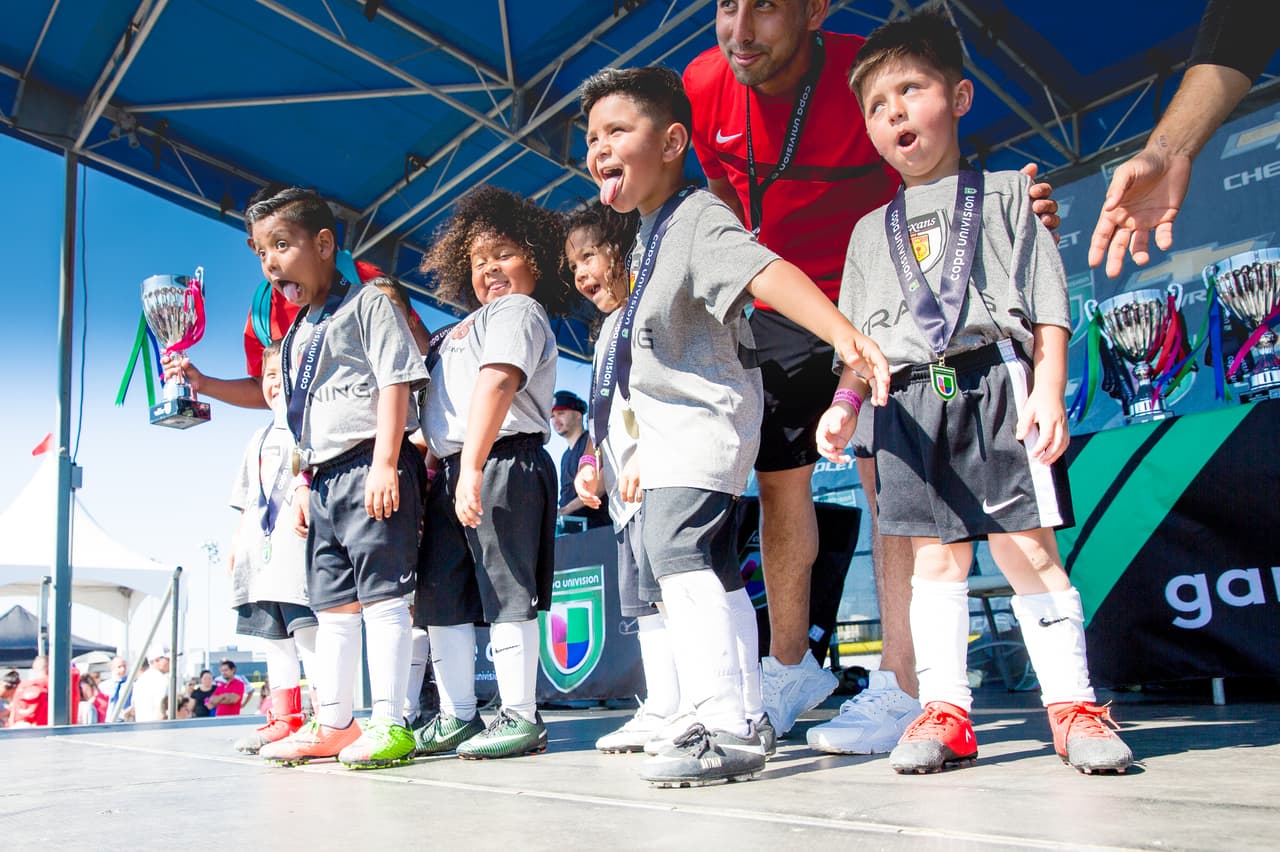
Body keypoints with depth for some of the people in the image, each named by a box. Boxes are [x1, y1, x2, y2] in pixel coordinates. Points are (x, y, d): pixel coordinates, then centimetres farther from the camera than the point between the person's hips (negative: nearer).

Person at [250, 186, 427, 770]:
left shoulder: (367, 303, -3)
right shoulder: (300, 332, 22)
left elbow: (396, 382, -13)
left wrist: (384, 464, -21)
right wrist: (305, 484, 19)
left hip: (369, 466, -9)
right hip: (324, 477, 9)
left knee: (381, 595, -8)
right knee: (332, 603, 12)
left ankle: (389, 723, -3)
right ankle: (333, 723, 21)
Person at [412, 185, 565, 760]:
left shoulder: (518, 310, -2)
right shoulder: (467, 328, 27)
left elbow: (495, 385, -18)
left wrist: (473, 469, -29)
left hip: (501, 464, -9)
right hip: (452, 470, 10)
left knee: (505, 590, -7)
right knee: (440, 595, 10)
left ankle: (520, 716, 1)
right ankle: (456, 716, 18)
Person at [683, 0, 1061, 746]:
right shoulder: (703, 87, -9)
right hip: (777, 312, 5)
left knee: (887, 478, -12)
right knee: (778, 484, 7)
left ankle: (902, 688, -3)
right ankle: (792, 666, 23)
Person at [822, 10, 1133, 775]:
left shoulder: (1006, 193, 12)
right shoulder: (872, 230, 21)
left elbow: (1047, 305, 4)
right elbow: (859, 338, 18)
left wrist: (1048, 391, -8)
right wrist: (845, 404, 3)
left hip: (995, 379, -3)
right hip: (910, 398, 3)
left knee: (1029, 550, -4)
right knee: (936, 559, 3)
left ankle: (1073, 703, 7)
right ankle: (946, 711, 8)